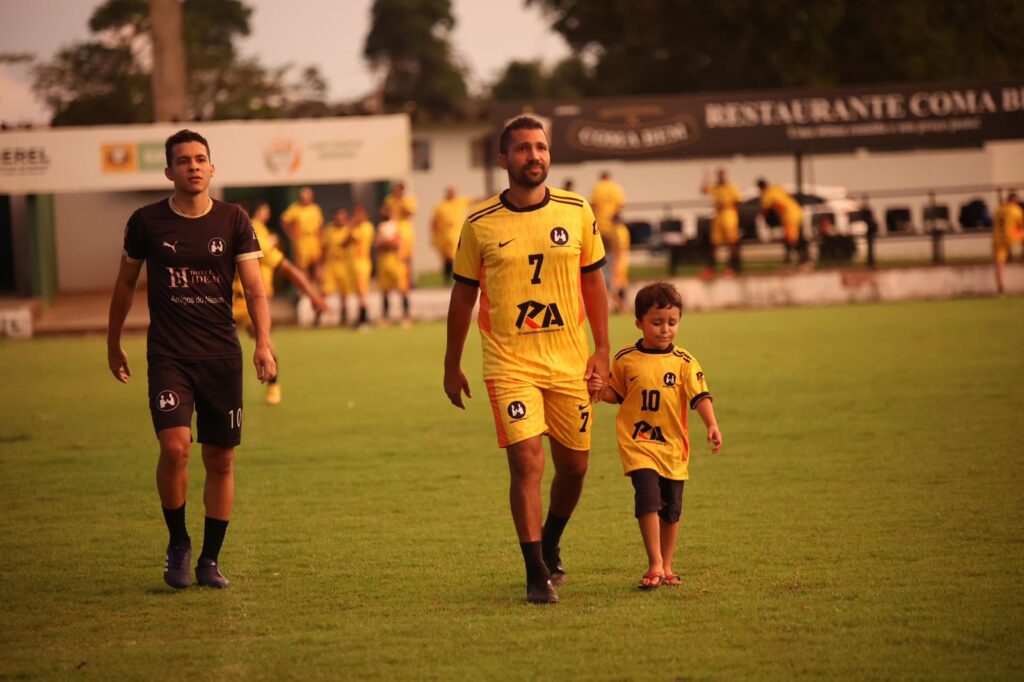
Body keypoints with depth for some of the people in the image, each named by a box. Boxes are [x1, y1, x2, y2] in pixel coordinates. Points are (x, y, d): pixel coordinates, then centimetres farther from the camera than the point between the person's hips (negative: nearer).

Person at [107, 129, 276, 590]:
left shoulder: (233, 222, 2)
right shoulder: (147, 222, 1)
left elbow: (254, 288, -4)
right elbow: (125, 283, 15)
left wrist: (263, 343, -19)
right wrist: (113, 344, 20)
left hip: (221, 356, 2)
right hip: (168, 356, -1)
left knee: (220, 460, 4)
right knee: (174, 445, -20)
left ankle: (209, 560, 17)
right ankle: (177, 543, 2)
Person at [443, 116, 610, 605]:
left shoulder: (577, 213, 2)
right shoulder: (480, 225, -3)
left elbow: (593, 280, 10)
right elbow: (463, 294, 6)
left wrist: (602, 351, 3)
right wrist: (452, 365, 9)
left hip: (569, 362, 3)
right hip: (509, 364, -3)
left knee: (573, 466, 11)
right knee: (526, 463, -13)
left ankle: (550, 548, 37)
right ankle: (537, 575, -5)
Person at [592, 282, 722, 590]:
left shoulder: (684, 362, -2)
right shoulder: (625, 359, 0)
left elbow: (700, 396, -7)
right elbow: (617, 395, 14)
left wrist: (712, 426, -22)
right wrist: (601, 389, -8)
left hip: (672, 444, 2)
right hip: (637, 442, -2)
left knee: (671, 508, 9)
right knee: (648, 497, -17)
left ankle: (666, 566, 23)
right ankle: (655, 564, -11)